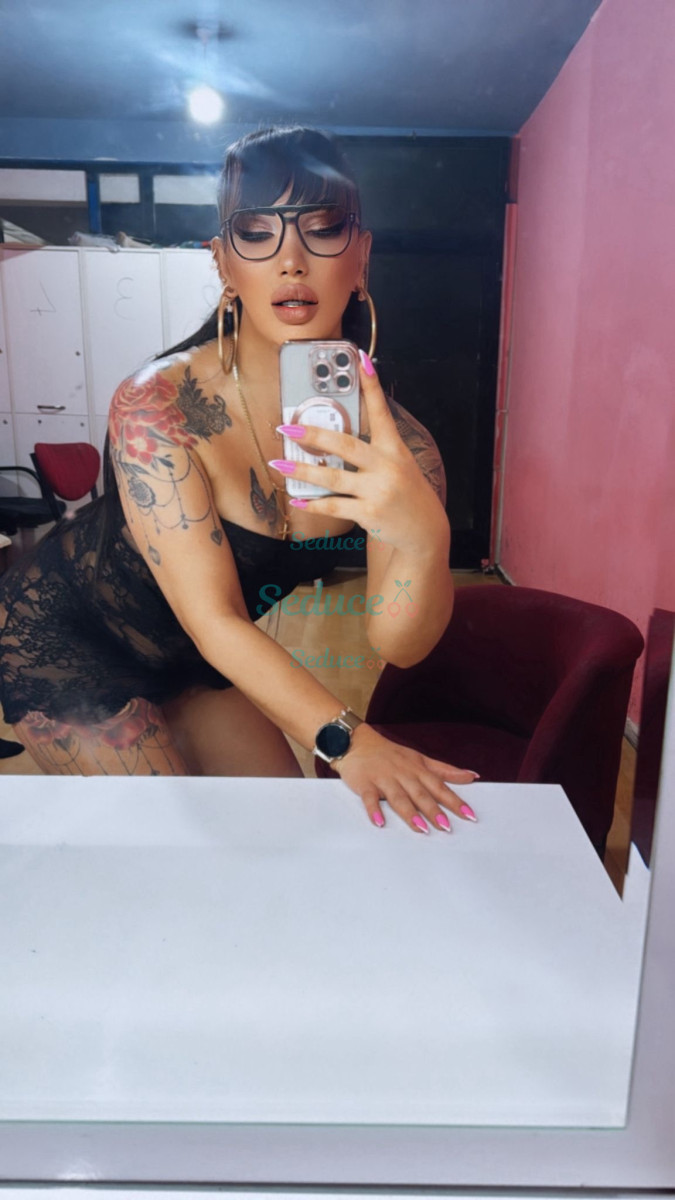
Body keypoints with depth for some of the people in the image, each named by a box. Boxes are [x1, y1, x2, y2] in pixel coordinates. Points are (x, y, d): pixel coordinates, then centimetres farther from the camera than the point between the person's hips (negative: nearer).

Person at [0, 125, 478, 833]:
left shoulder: (386, 433, -19)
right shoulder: (157, 405, -31)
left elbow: (400, 644, -28)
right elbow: (216, 621, -31)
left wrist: (423, 538, -49)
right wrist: (343, 740, -39)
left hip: (193, 660, 5)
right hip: (63, 639, -4)